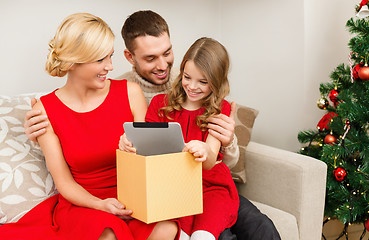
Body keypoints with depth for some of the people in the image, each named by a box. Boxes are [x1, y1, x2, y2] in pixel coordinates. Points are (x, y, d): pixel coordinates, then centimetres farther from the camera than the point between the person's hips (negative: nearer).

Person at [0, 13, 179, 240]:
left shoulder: (131, 92, -2)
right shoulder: (45, 110, -4)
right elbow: (64, 181, -3)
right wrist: (100, 204, -21)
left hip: (132, 201, 2)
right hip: (80, 203, -2)